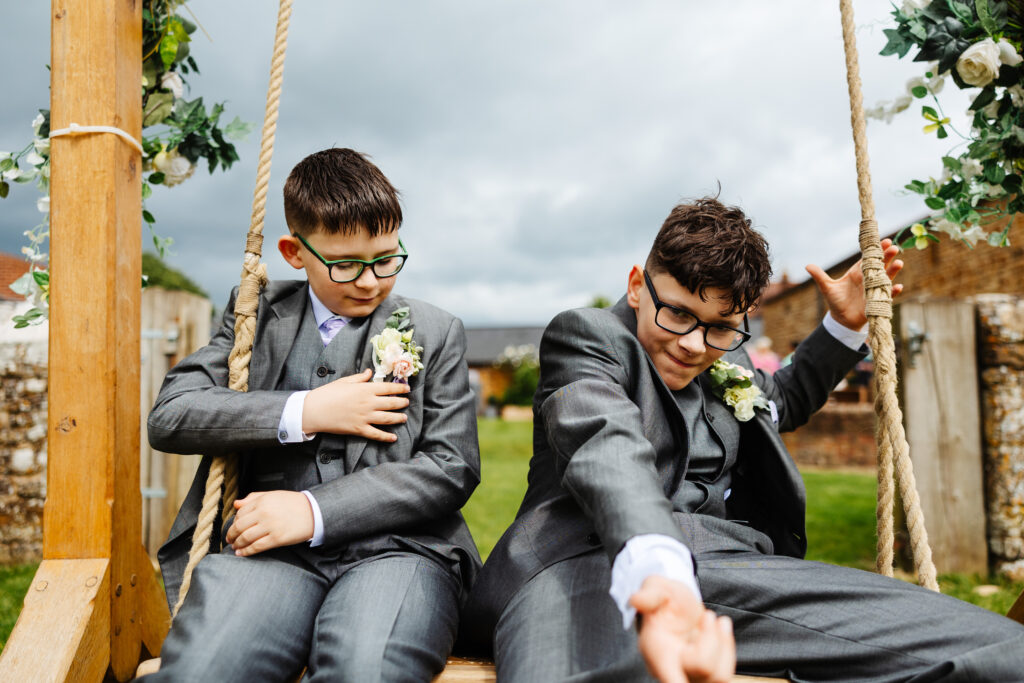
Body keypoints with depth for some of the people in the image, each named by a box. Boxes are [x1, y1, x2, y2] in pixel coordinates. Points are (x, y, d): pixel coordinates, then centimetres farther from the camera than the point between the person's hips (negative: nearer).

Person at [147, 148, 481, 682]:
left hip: (395, 545, -1)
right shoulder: (256, 313, 18)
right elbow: (168, 416, 8)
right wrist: (305, 413, -5)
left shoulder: (435, 333, 14)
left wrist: (316, 511, -7)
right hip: (267, 543, 1)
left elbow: (451, 468, 4)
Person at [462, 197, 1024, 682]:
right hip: (594, 560, -7)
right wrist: (655, 572, -43)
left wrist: (845, 325, 33)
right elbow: (609, 447, -22)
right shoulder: (583, 334, 2)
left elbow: (782, 404, 49)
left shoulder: (725, 358, 25)